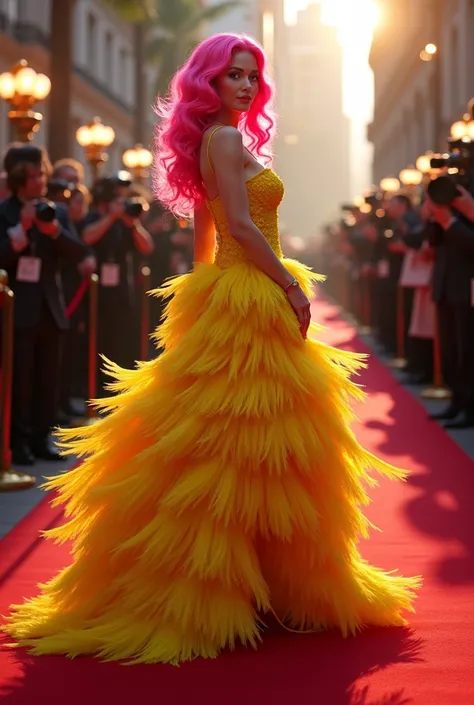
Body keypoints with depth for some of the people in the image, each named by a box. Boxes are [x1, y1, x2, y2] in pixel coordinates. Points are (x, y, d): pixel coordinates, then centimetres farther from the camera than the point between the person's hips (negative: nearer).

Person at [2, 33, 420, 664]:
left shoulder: (218, 142, 19)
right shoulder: (225, 139, -10)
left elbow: (204, 228, 20)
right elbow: (241, 226, -18)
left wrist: (206, 290, 21)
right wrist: (291, 285, -15)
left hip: (228, 299, 10)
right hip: (249, 301, -10)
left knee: (235, 446, 13)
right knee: (244, 440, -6)